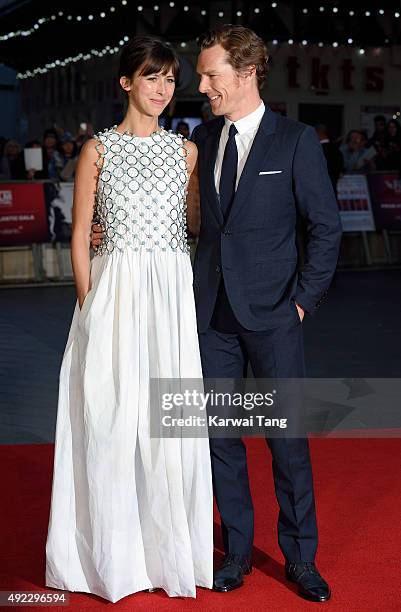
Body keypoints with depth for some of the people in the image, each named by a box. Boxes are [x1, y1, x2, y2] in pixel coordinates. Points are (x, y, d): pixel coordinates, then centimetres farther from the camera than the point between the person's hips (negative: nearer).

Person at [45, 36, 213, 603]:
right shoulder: (98, 149, 3)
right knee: (111, 419, 1)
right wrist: (89, 302, -5)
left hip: (174, 295, 2)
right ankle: (115, 551, 16)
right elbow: (80, 235, 3)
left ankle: (169, 547, 20)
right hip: (114, 292, -2)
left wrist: (194, 295, 2)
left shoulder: (186, 150, 9)